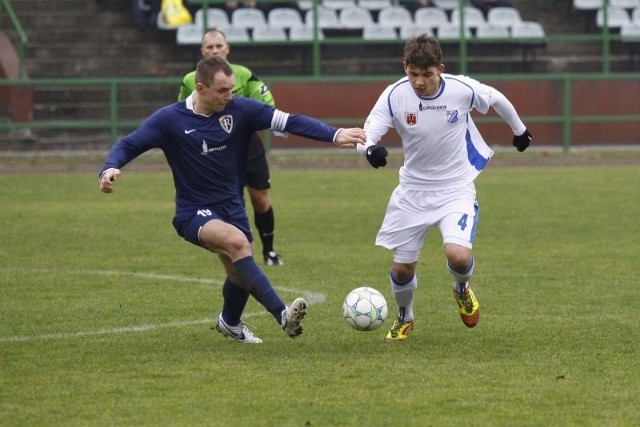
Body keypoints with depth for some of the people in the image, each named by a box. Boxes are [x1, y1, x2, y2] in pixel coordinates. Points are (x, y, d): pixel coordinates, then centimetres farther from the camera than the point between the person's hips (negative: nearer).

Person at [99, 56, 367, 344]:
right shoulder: (170, 119, -13)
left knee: (240, 274, 15)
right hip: (194, 213, -5)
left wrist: (334, 135, -25)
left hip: (232, 208, 5)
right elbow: (127, 145, -8)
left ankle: (229, 323, 50)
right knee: (237, 241, -33)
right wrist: (110, 169, -30)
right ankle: (282, 315, -36)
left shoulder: (240, 110, -9)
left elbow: (289, 122, -15)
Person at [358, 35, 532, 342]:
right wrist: (370, 149, -46)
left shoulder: (462, 89, -17)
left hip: (456, 190, -2)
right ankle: (405, 319, 38)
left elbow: (496, 99, 4)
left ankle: (462, 289, 14)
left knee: (458, 255, -24)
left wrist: (519, 130, 21)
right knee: (402, 267, 5)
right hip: (413, 191, 2)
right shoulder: (395, 95, -17)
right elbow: (365, 135, -22)